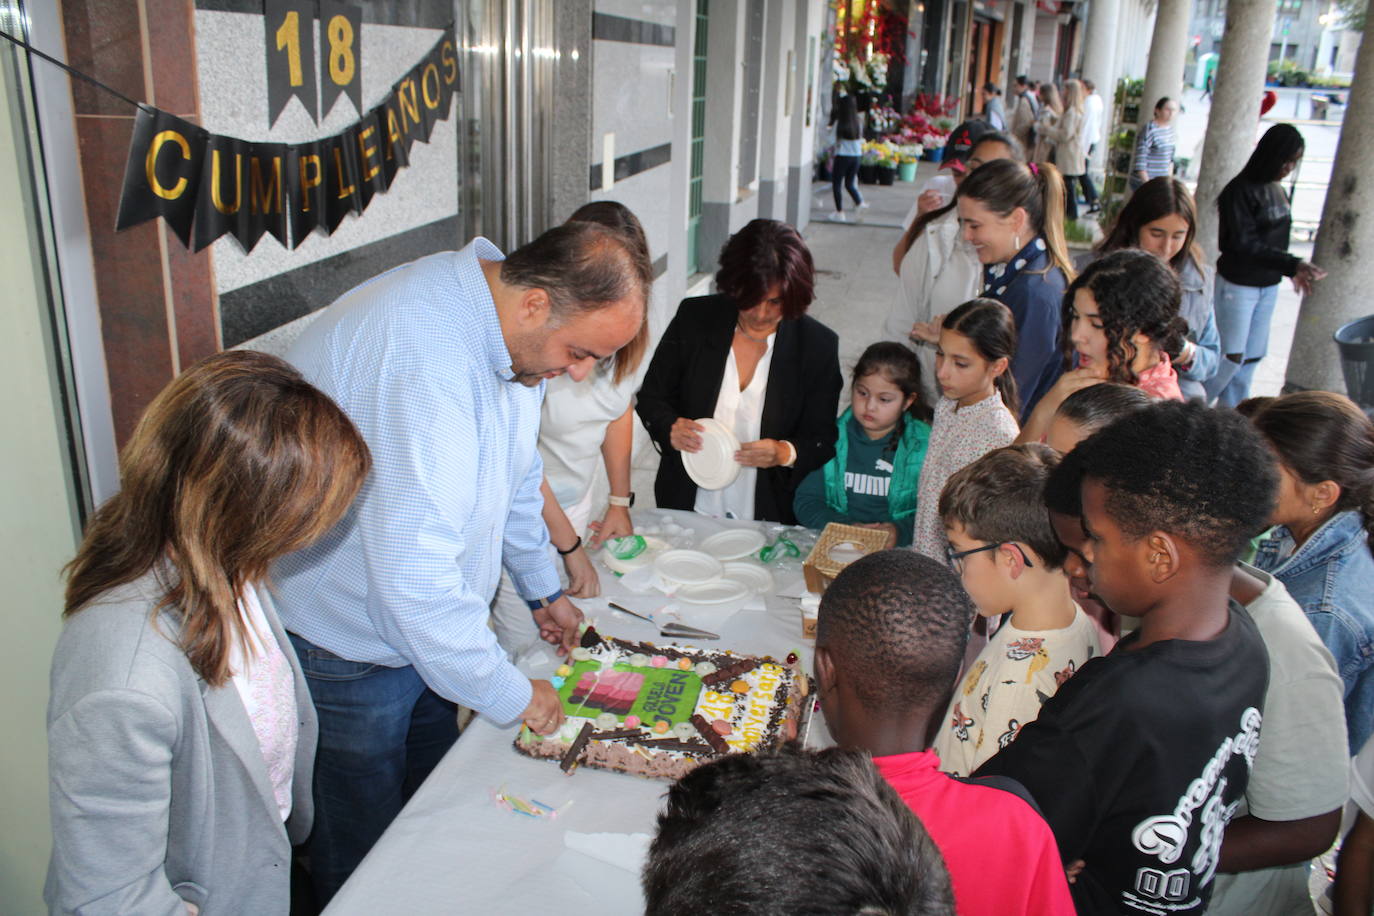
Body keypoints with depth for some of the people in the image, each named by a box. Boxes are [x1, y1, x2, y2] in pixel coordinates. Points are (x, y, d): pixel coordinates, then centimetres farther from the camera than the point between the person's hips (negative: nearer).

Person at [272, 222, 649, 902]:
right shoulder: (422, 354, -36)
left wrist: (542, 589, 19)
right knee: (363, 852, 12)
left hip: (427, 620, 8)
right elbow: (413, 572, -36)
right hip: (348, 646, -8)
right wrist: (509, 695, -24)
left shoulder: (516, 332, -4)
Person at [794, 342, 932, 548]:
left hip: (898, 554, 0)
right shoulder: (832, 438, 6)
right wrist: (846, 527, -10)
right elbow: (805, 502, 5)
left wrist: (902, 531, -19)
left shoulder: (924, 445, 1)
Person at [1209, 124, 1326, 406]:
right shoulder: (1240, 190, -15)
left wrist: (1294, 270, 0)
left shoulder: (1277, 191, 8)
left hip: (1268, 286, 8)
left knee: (1253, 355, 11)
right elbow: (1243, 244, -21)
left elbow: (1276, 241, 12)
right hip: (1237, 285, -7)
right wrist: (1293, 264, -24)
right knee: (1231, 355, -6)